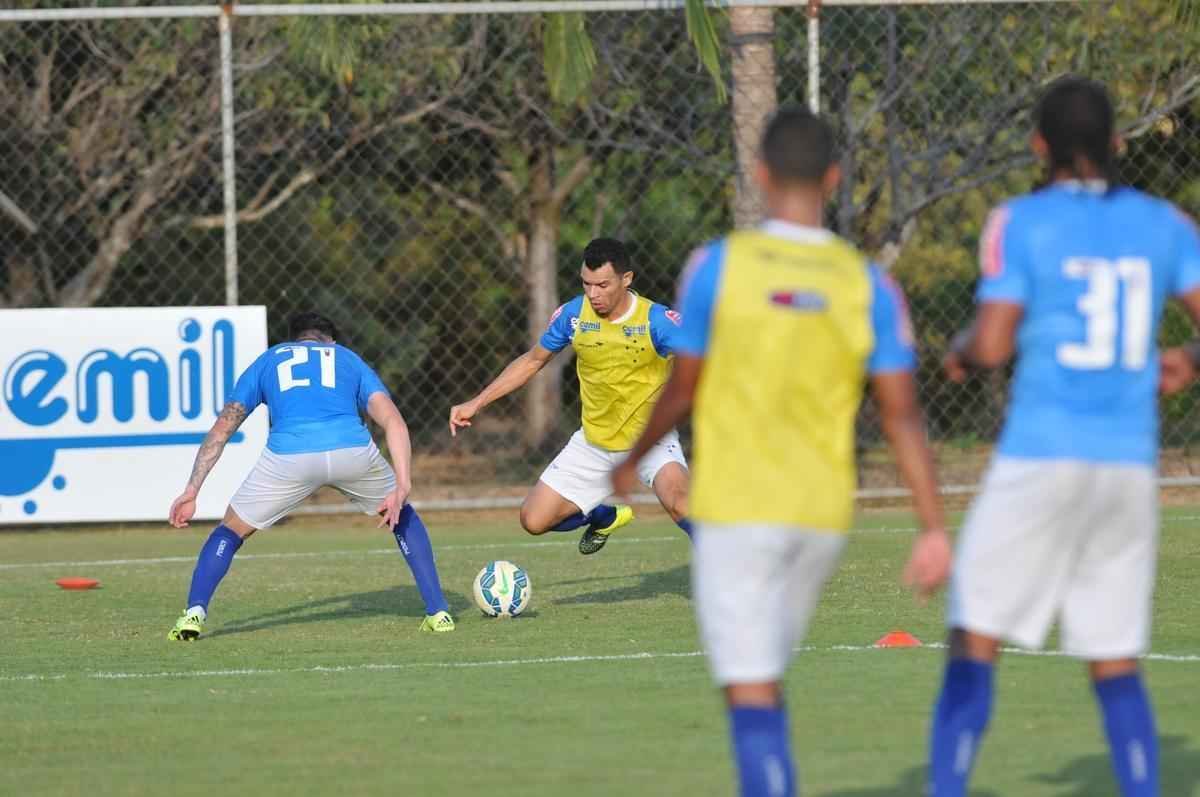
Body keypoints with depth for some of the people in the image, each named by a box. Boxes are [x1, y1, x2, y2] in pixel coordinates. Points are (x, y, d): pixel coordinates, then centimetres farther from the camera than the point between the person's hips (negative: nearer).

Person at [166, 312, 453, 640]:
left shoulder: (266, 361, 33)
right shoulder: (350, 360, 32)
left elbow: (220, 430, 24)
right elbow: (393, 422, 14)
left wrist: (191, 491, 23)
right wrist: (403, 486, 5)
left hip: (289, 453, -1)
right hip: (352, 450, 1)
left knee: (231, 530, 21)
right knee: (403, 515, 30)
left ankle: (194, 614, 2)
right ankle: (438, 612, 22)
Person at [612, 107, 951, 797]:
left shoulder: (717, 267, -7)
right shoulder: (868, 284, 0)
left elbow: (682, 390, 0)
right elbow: (903, 414, -4)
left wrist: (632, 461, 18)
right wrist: (935, 529, -2)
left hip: (737, 508, -4)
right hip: (824, 514, 4)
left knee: (751, 691, -5)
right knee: (764, 679, 22)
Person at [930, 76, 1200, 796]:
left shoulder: (1020, 223, -4)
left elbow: (992, 347, -9)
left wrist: (960, 353, 13)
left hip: (1041, 459, -4)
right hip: (1131, 465, 4)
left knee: (976, 641, 1)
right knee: (1116, 663, 9)